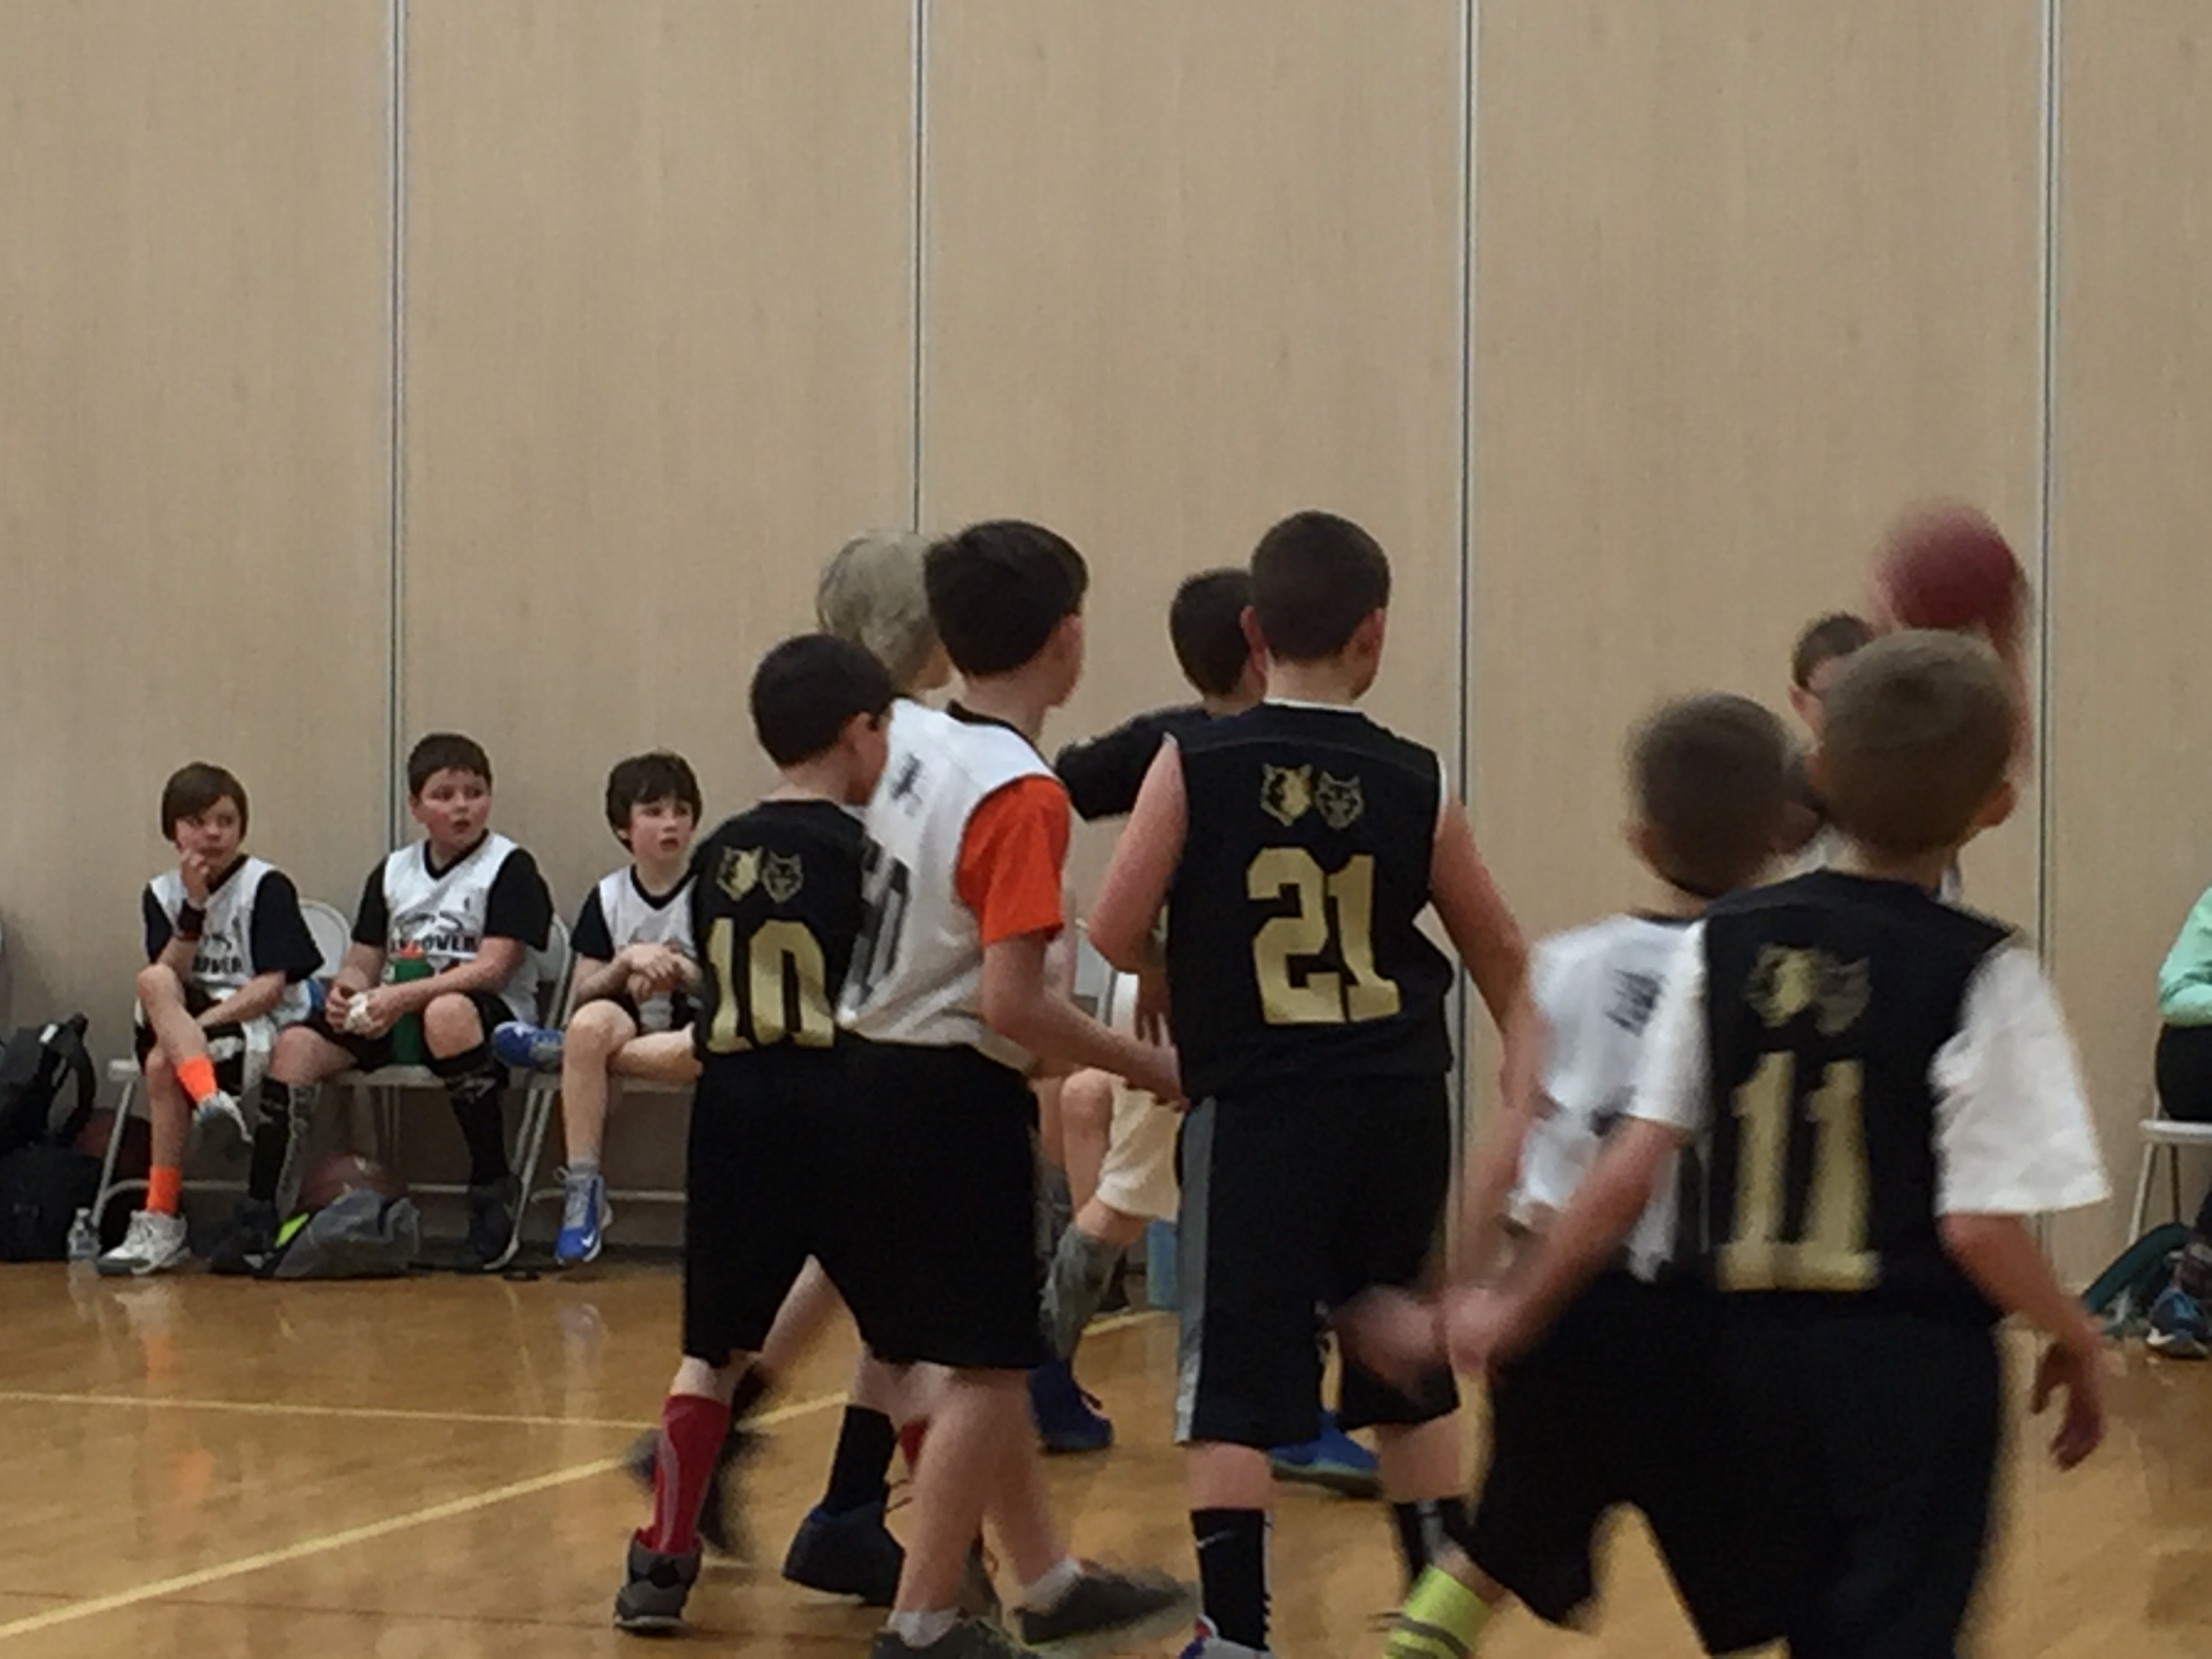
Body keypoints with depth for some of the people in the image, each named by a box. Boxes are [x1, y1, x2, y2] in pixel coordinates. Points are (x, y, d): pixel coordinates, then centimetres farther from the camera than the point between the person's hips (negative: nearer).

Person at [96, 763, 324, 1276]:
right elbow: (164, 981, -2)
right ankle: (209, 1097, -45)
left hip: (260, 1024, -5)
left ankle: (160, 1223, -28)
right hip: (193, 1022, 5)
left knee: (163, 1066, -32)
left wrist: (197, 1025, -22)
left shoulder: (267, 886, -4)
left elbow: (271, 987, -12)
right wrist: (194, 908, -12)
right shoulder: (161, 893, 10)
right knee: (153, 981, -30)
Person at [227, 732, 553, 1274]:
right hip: (394, 1016, 6)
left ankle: (493, 1198, -34)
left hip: (485, 1013, -6)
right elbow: (362, 962, 14)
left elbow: (492, 968, -13)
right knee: (295, 1046, -16)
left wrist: (406, 997, -23)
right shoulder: (393, 873, 17)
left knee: (447, 1014, -41)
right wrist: (346, 992, -11)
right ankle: (257, 1219, -14)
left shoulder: (510, 868, -2)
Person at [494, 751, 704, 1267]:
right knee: (591, 1023, -35)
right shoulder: (608, 898, 9)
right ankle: (583, 1191, -34)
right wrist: (627, 964, -12)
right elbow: (581, 996, 5)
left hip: (696, 1030, -2)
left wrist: (680, 970, -16)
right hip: (628, 1026, 2)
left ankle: (560, 1048, -24)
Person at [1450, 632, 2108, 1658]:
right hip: (1916, 1375, -4)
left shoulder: (1723, 946, 0)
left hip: (1756, 1353, 4)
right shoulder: (1982, 978, -11)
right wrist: (2075, 1340, 2)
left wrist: (1517, 1312, 9)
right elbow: (1980, 1226, -15)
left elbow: (1629, 1173, -3)